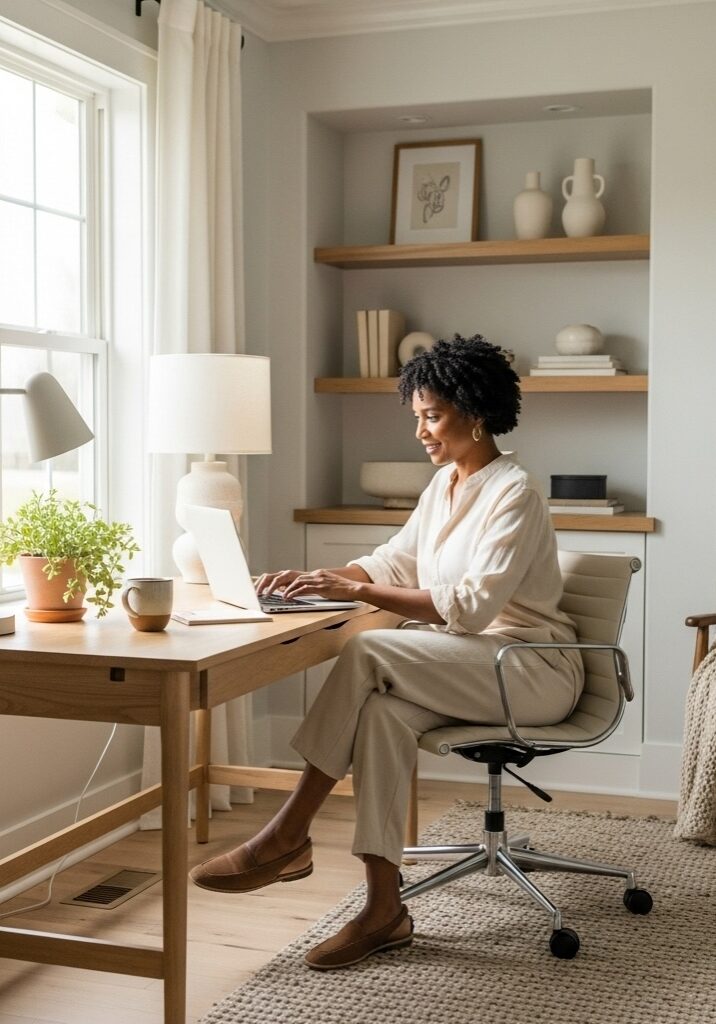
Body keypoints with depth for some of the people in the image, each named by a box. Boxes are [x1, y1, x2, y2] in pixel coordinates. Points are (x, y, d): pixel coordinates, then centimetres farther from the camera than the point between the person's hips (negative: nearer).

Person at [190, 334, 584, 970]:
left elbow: (472, 604, -25)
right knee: (383, 711, -26)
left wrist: (356, 591, -28)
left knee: (368, 653, -27)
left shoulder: (514, 494, -16)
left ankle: (288, 837, -19)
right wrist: (317, 578, -4)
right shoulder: (445, 484, 12)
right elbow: (394, 562, 15)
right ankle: (384, 908, -25)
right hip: (470, 667, 7)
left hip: (534, 669, -7)